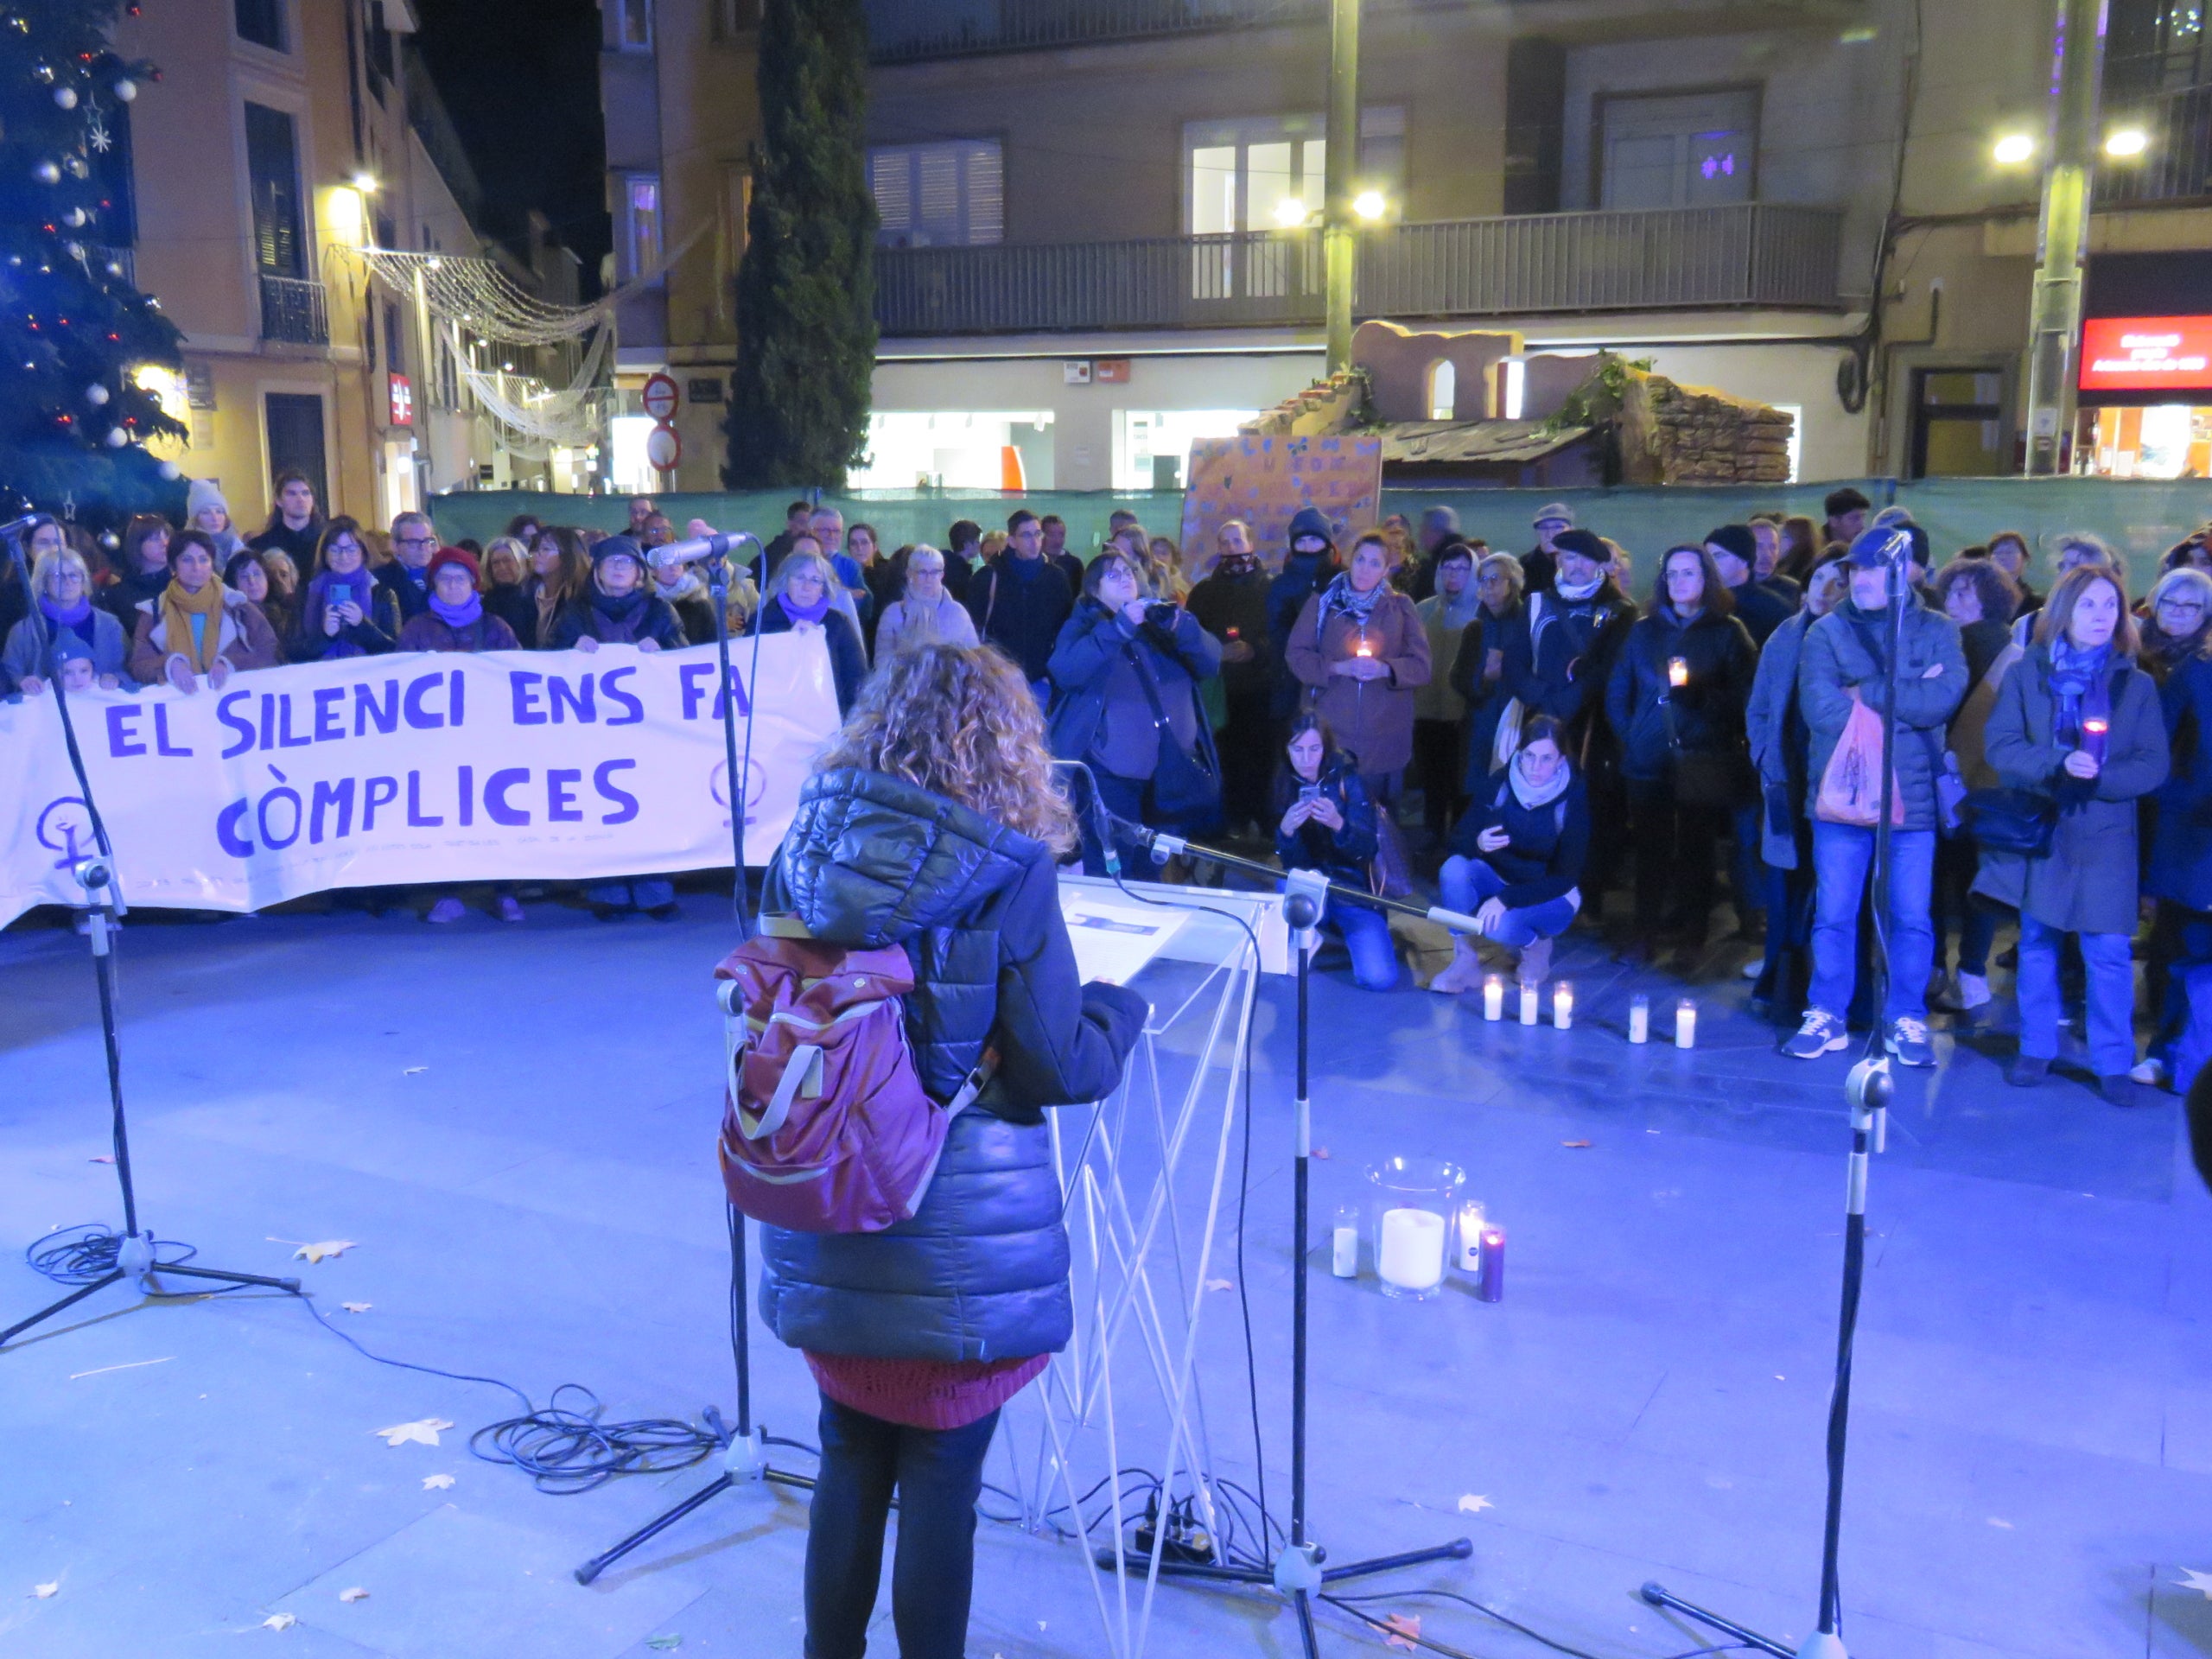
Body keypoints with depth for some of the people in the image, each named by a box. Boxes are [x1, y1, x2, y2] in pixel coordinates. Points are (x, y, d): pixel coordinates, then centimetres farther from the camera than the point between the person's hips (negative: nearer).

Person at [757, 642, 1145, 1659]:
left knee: (850, 1461, 20)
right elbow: (1061, 1070, -11)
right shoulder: (1010, 872, -15)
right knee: (941, 1476, 11)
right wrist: (1122, 1005, 8)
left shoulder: (803, 854, -2)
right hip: (958, 1230, -4)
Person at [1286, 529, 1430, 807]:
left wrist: (1385, 669, -17)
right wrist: (1337, 667, -15)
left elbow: (1421, 666, 2)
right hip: (1328, 732, -1)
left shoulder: (1401, 607, 8)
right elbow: (1296, 654, 1)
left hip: (1384, 736, 1)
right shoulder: (1322, 603, 7)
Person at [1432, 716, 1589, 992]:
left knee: (1500, 924, -34)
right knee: (1454, 868, -29)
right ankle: (1465, 962, -16)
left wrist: (1507, 899, -32)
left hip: (1549, 897, -3)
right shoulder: (1499, 785, -12)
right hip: (1499, 877, 3)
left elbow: (1566, 878, -21)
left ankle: (1536, 945, 1)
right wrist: (1478, 844, -34)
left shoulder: (1574, 801, -19)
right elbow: (1457, 840, -9)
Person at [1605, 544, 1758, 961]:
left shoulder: (1727, 631, 4)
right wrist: (1629, 737, 3)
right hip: (1648, 762, 2)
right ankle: (1645, 936, 6)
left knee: (1696, 849, 3)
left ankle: (1691, 938, 12)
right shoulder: (1644, 631, 13)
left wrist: (1698, 691, -15)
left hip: (1704, 764, -2)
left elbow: (1745, 696, -2)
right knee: (1650, 849, 1)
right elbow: (1616, 692, 14)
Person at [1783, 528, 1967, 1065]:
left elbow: (1945, 698, -14)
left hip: (1912, 797, 0)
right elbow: (1821, 709, -13)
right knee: (1833, 915, 6)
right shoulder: (1826, 632, 2)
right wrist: (1907, 701, -11)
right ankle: (1827, 1017, 18)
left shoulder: (1938, 632, 3)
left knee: (1911, 918, 6)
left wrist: (1867, 693, -13)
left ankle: (1905, 1020, 20)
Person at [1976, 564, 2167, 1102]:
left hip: (2104, 835, -1)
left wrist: (2100, 776, -19)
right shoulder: (2027, 673, 4)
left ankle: (2113, 1062, 7)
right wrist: (2057, 764, -20)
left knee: (2108, 951, -4)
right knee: (2037, 943, 9)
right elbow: (2000, 745, -5)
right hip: (2036, 828, 1)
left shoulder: (2137, 684, 4)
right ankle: (2036, 1049, 21)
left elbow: (2153, 766, -2)